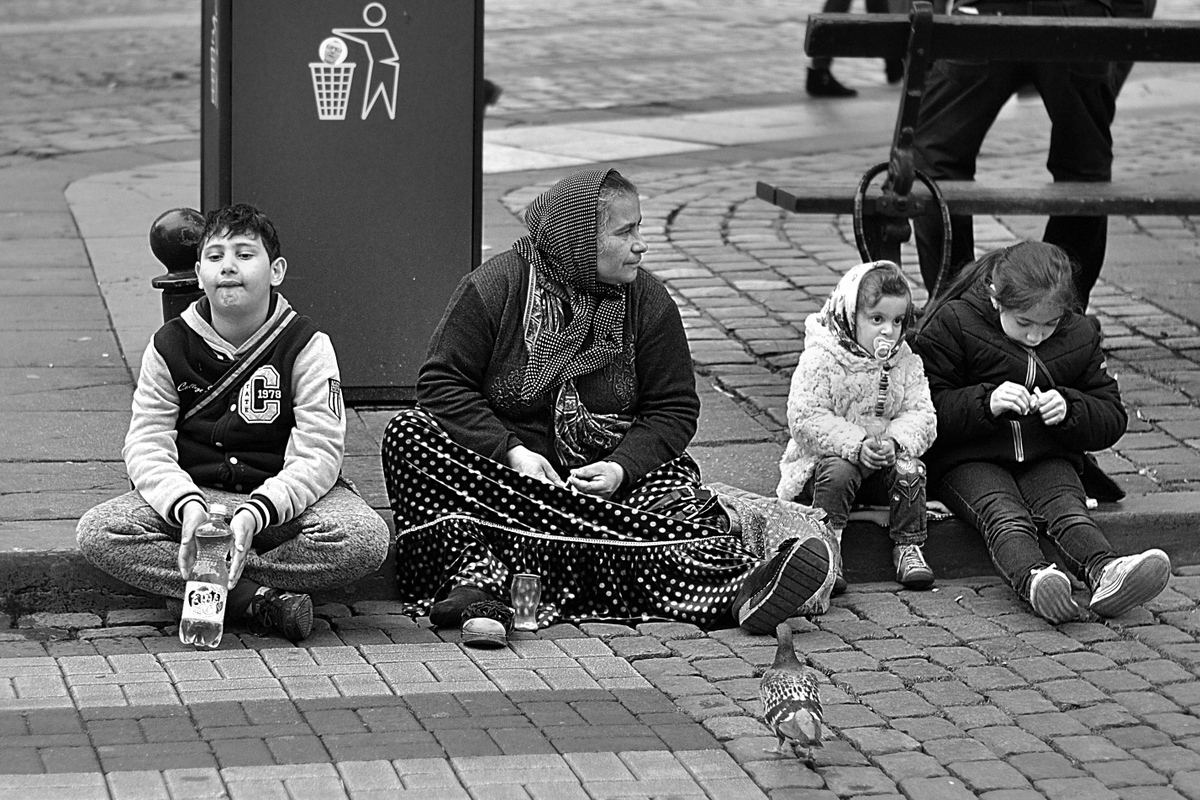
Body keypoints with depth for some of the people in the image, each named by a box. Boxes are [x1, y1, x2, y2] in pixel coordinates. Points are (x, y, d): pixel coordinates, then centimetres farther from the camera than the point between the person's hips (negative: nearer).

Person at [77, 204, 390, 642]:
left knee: (366, 538, -32)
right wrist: (186, 506, -26)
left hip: (284, 496, -1)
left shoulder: (307, 346, -4)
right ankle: (258, 601, -30)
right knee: (97, 533, -26)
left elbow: (316, 457, -13)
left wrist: (254, 514, -31)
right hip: (194, 492, 2)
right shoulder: (169, 346, 3)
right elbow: (147, 446, -4)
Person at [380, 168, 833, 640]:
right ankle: (474, 575, -50)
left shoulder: (648, 303, 2)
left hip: (606, 472, 1)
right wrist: (511, 453, -21)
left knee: (676, 496, -30)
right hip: (507, 471, -1)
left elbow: (674, 409, 2)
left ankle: (742, 587, -59)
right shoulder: (493, 288, -5)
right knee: (409, 435, -28)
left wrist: (622, 468, -18)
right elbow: (442, 382, -6)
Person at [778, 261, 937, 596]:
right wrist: (855, 444, -28)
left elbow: (921, 415, -2)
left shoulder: (906, 363, 3)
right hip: (827, 456, -4)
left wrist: (895, 441, -24)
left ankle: (907, 547, -12)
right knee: (837, 472, -34)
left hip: (884, 459, 4)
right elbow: (805, 419, -19)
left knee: (909, 468, -23)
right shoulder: (819, 360, -13)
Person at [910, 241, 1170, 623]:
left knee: (1066, 506, -30)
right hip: (967, 459, -3)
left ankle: (1105, 573, -60)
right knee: (1005, 515, -34)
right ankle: (1033, 579, -65)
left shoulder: (1079, 336, 6)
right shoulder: (953, 324, -5)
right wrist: (986, 402, -24)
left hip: (1047, 459, 3)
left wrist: (1068, 409, -13)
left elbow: (1112, 419, 9)